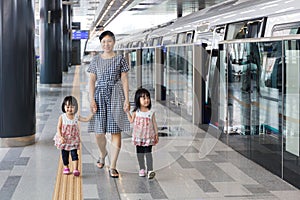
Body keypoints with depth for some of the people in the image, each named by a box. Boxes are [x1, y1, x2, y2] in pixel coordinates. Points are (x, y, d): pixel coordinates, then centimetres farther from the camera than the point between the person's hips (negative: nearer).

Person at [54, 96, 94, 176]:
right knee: (65, 154, 11)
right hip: (64, 139, 0)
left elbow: (86, 119, -1)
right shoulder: (62, 117, -10)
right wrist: (60, 137, -20)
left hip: (73, 139, 1)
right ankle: (66, 167, 30)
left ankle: (75, 169, -10)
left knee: (74, 154, -7)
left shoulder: (76, 116, -4)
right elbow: (59, 128, -9)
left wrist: (92, 113, -12)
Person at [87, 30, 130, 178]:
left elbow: (124, 80, 2)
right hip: (100, 95, 2)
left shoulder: (120, 59, 4)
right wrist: (92, 99, -5)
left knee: (116, 132, -4)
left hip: (116, 96, -2)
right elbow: (92, 81, 5)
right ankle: (103, 153, 36)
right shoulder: (96, 60, 8)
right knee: (99, 132, 3)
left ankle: (113, 167, 0)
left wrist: (127, 100, -6)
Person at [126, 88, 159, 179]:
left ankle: (150, 170, -13)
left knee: (148, 152, -8)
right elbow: (131, 120, 7)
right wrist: (127, 112, 0)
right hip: (138, 136, 2)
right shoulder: (136, 112, -1)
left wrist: (156, 134, 3)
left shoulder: (151, 112, -3)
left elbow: (154, 123, 3)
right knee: (140, 152, 10)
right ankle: (142, 169, 23)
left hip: (148, 136, -2)